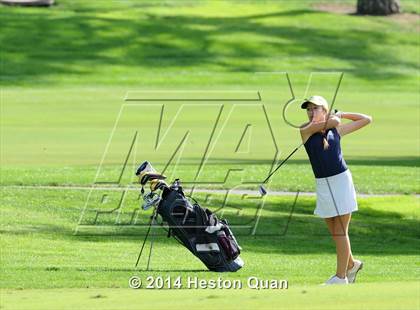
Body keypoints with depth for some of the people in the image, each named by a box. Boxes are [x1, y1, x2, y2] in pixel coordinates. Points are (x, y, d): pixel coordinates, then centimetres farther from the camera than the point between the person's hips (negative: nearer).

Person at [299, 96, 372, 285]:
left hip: (341, 180, -2)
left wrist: (342, 114, 13)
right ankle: (351, 264, 33)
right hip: (322, 185, 2)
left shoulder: (337, 130, 5)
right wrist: (335, 116, 7)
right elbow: (331, 122, -14)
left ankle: (341, 276, 2)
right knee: (333, 232, 11)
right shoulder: (305, 131, 1)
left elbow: (366, 119, 16)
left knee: (340, 232, -3)